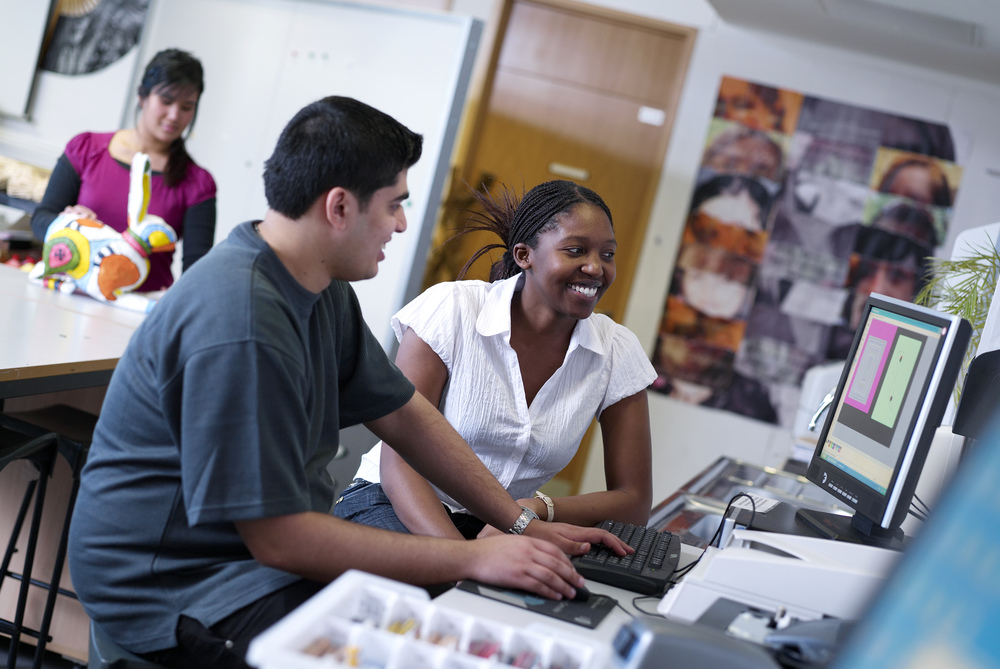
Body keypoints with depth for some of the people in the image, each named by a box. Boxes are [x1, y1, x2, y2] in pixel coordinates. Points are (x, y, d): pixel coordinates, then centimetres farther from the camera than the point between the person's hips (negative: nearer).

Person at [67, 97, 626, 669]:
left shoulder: (324, 291, 3)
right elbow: (279, 538, -26)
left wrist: (524, 527, 6)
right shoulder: (242, 326, -28)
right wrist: (473, 558, -21)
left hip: (272, 547, 9)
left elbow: (403, 415, 11)